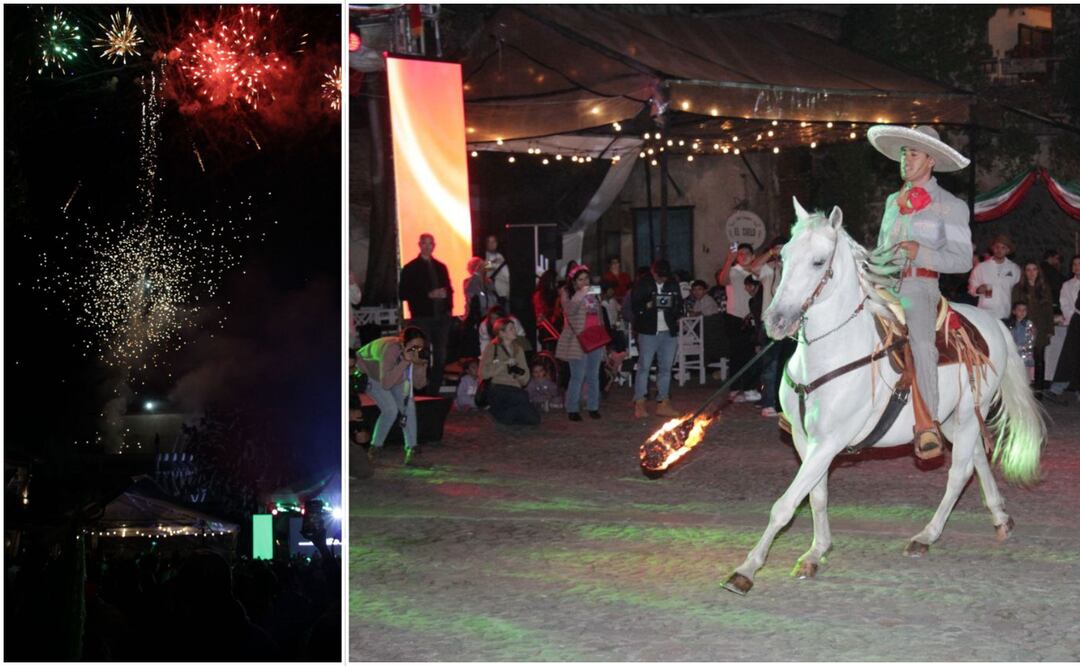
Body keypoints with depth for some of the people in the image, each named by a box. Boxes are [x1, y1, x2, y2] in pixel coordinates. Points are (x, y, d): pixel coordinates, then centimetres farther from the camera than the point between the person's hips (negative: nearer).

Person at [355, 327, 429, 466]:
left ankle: (411, 449, -2)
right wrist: (405, 362, -51)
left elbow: (419, 385, -17)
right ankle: (375, 448, -3)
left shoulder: (418, 353, -24)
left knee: (409, 406, -11)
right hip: (367, 372, -6)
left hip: (396, 376, 6)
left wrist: (422, 365, -34)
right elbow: (386, 384, -48)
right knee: (390, 410, -20)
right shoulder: (391, 349, -41)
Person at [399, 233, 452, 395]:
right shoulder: (410, 268, 2)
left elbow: (449, 289, 21)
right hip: (422, 318, -4)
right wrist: (428, 295, -14)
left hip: (441, 317, 4)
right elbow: (403, 293, -5)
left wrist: (448, 307, 2)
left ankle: (435, 391, 9)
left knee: (440, 357, 3)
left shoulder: (440, 267, 16)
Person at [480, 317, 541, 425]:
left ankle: (502, 414, 5)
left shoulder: (518, 349, 20)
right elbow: (483, 373, -9)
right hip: (498, 390, -6)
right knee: (521, 397, -36)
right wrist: (504, 364, -8)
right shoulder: (492, 348, 6)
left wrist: (519, 371, -8)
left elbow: (525, 380, 14)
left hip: (515, 389, 6)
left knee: (534, 419, -18)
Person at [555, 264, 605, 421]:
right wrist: (579, 296, -30)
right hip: (578, 341, -6)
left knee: (593, 376, 9)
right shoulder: (568, 294, -1)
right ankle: (573, 409, -2)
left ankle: (593, 407, 16)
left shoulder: (592, 294, 18)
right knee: (578, 376, -8)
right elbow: (569, 311, -19)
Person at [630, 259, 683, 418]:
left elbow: (680, 305, 13)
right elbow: (634, 304, -3)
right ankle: (639, 404, -4)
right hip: (648, 332, -4)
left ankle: (663, 403, 13)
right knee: (644, 366, -5)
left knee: (665, 368, 7)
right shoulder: (643, 284, 0)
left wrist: (671, 306, -8)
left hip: (669, 333, 4)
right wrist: (648, 305, -19)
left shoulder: (673, 285, 11)